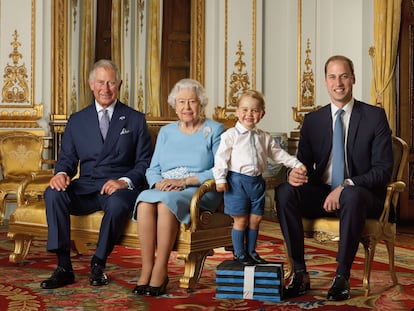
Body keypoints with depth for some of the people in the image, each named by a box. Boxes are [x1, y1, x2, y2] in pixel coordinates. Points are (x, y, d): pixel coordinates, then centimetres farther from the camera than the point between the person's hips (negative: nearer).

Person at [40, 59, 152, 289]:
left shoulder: (135, 120, 9)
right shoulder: (77, 120, 16)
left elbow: (144, 163, 4)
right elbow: (67, 157, 14)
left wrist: (125, 181, -16)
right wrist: (61, 173, -12)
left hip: (120, 187, -2)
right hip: (85, 188, 3)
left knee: (117, 203, -37)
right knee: (53, 193, -27)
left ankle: (98, 265, -15)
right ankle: (64, 267, -23)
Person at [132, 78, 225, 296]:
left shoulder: (214, 130, 7)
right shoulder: (166, 132, 21)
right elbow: (152, 170, 15)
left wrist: (185, 181, -15)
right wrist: (159, 183, -9)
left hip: (200, 192, -4)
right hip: (164, 190, 4)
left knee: (166, 202, -36)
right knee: (145, 201, -31)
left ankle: (160, 271, -29)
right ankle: (146, 270, -29)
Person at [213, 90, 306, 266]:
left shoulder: (264, 137, 10)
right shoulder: (230, 135, -6)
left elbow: (278, 154, 17)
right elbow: (221, 157, -8)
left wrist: (297, 164, 11)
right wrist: (220, 179, -15)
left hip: (257, 181, 5)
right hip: (237, 181, -5)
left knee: (255, 218, 10)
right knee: (240, 220, 0)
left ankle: (251, 252, 24)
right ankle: (239, 254, 14)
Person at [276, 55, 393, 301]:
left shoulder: (375, 116, -1)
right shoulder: (313, 120, 9)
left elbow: (383, 169, -7)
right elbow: (304, 164, 10)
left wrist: (346, 186, -22)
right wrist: (295, 174, -17)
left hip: (361, 195, -3)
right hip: (321, 194, 4)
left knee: (352, 195, -39)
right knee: (285, 191, -25)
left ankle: (342, 277, -26)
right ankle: (300, 273, -20)